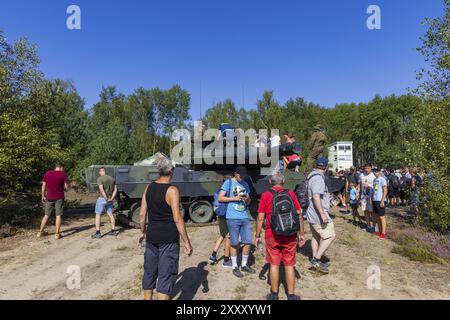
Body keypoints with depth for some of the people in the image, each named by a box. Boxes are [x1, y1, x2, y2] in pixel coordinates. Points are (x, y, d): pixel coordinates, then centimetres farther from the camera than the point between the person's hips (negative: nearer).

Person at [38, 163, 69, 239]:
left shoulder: (47, 173, 4)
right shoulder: (63, 174, -7)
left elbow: (43, 185, 8)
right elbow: (67, 187, -7)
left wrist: (43, 196, 16)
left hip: (49, 198, 4)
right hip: (59, 198, -4)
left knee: (46, 215, 16)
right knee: (58, 215, 1)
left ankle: (40, 232, 24)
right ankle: (57, 234, 2)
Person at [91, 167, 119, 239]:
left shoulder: (100, 179, -10)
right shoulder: (112, 178, 9)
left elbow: (101, 189, -22)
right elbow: (115, 189, 4)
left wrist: (106, 198, -17)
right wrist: (111, 198, -4)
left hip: (102, 199, -6)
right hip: (110, 200, 6)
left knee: (98, 215, 3)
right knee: (110, 214, 15)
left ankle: (98, 232, 1)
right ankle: (113, 230, 20)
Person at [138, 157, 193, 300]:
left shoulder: (149, 187, 2)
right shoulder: (172, 190, -16)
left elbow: (142, 214, 5)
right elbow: (177, 218, -19)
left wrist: (143, 232, 20)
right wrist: (187, 242, -13)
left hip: (152, 236, 6)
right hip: (169, 238, -6)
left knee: (149, 272, 20)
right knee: (166, 275, 3)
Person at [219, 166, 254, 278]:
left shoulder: (245, 184, 14)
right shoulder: (228, 182, -1)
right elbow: (220, 198, -4)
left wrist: (247, 199, -5)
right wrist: (234, 198, -14)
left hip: (245, 217, 5)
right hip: (233, 218, -5)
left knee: (248, 242, 8)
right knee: (234, 244, 5)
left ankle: (244, 265, 27)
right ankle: (235, 267, 21)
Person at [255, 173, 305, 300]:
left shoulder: (265, 195, -5)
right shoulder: (291, 194, -2)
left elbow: (260, 218, -6)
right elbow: (299, 215, -1)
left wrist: (257, 235, 4)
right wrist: (301, 234, 8)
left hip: (272, 236, -1)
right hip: (289, 236, 1)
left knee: (274, 264, 12)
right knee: (289, 265, 13)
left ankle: (274, 295, 24)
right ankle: (291, 296, 23)